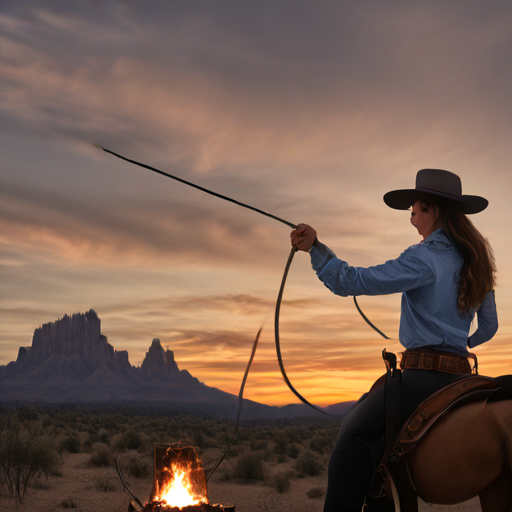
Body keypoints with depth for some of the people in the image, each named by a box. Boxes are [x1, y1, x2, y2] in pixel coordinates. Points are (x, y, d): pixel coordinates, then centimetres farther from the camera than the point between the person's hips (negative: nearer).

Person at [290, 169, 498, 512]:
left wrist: (315, 248, -16)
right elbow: (490, 327, 22)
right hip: (459, 372, 9)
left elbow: (355, 281, -19)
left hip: (425, 374, -9)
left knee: (354, 434, -9)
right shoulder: (475, 262, 13)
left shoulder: (426, 258, -13)